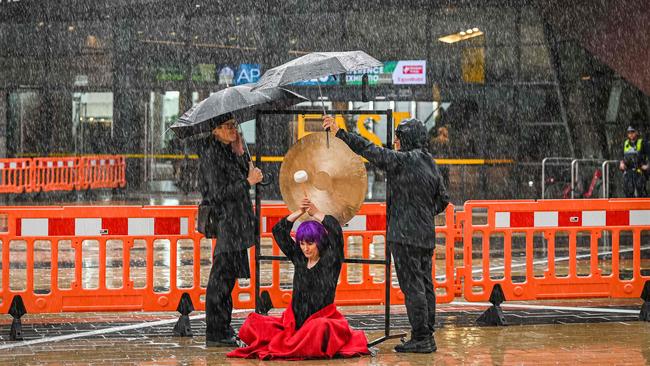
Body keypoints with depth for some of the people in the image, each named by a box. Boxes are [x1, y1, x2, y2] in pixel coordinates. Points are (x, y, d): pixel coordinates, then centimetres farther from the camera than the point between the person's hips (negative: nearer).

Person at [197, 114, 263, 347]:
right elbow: (218, 192, -19)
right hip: (225, 220, -10)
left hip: (235, 221, 10)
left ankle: (222, 330, 20)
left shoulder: (227, 151, 14)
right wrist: (248, 181, -13)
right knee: (221, 277, -7)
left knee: (227, 276, 13)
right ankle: (215, 334, -5)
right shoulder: (211, 155, -14)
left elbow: (244, 172, 15)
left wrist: (240, 153, 4)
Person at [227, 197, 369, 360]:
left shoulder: (330, 261, -1)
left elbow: (336, 231, -16)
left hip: (322, 320, -4)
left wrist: (315, 213, -7)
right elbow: (279, 231, 11)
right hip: (295, 321, 4)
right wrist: (300, 212, 3)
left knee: (318, 327, -42)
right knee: (251, 324, -12)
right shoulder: (299, 259, 12)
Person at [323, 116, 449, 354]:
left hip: (405, 235, -8)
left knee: (412, 286, -7)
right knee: (425, 284, 10)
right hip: (426, 235, 8)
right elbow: (442, 200, 19)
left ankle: (420, 338, -7)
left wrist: (340, 133, -17)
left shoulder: (403, 160, -11)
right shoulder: (430, 164, 13)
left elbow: (371, 151, -18)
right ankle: (427, 336, 13)